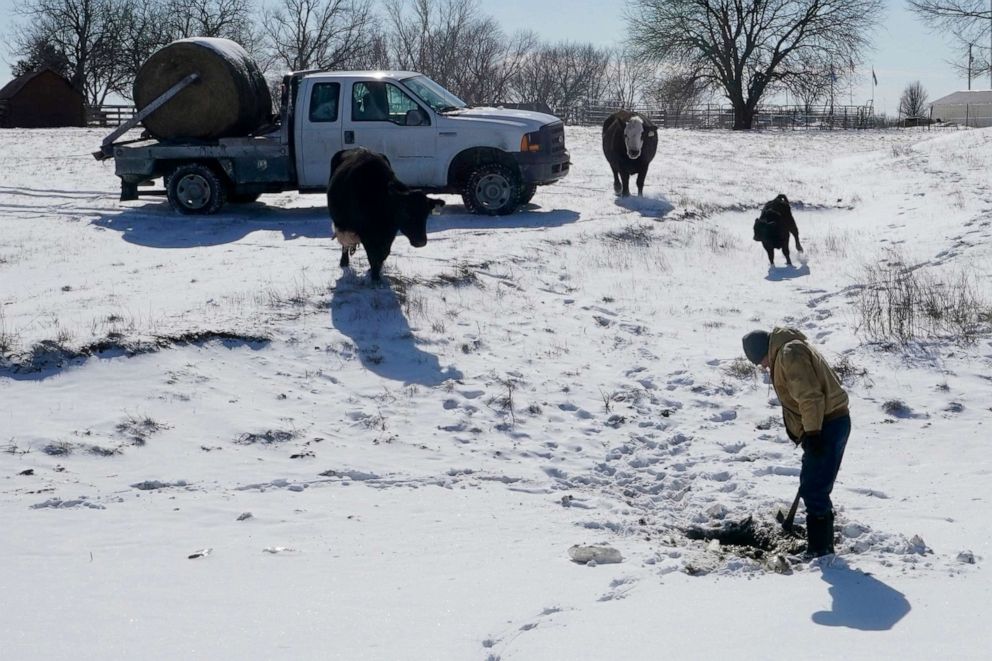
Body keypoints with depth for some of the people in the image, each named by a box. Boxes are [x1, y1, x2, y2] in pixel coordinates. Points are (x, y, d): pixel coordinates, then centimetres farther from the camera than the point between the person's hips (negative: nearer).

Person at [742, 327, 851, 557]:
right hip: (828, 423, 11)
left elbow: (810, 395, -23)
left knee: (813, 490, -9)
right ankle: (821, 545, 27)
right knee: (814, 488, 18)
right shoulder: (784, 354, 18)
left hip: (828, 424, -11)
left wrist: (812, 433, -24)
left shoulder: (790, 353, -15)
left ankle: (820, 549, -4)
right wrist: (809, 433, 23)